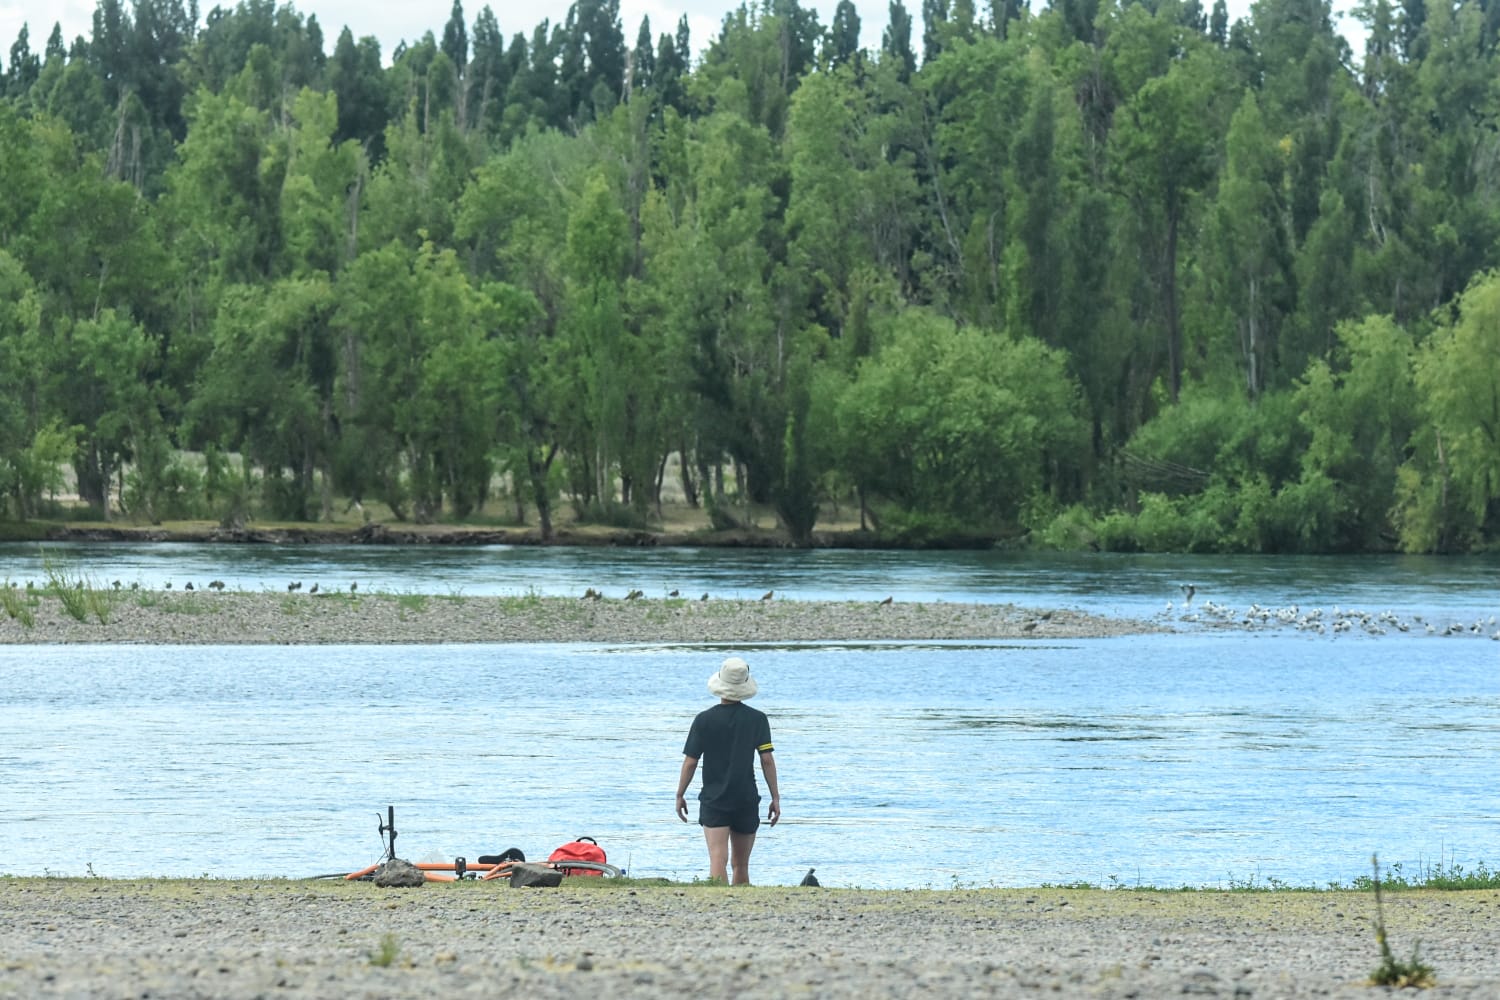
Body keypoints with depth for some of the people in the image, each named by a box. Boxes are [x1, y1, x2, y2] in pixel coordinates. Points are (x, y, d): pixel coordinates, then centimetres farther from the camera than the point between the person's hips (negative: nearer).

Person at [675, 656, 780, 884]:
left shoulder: (704, 720, -4)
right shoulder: (757, 719, 0)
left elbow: (690, 762, -2)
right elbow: (767, 760, -2)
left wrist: (680, 795, 9)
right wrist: (775, 797, 4)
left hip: (713, 800, -2)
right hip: (747, 801, 2)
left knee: (718, 860, -12)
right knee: (741, 865, 14)